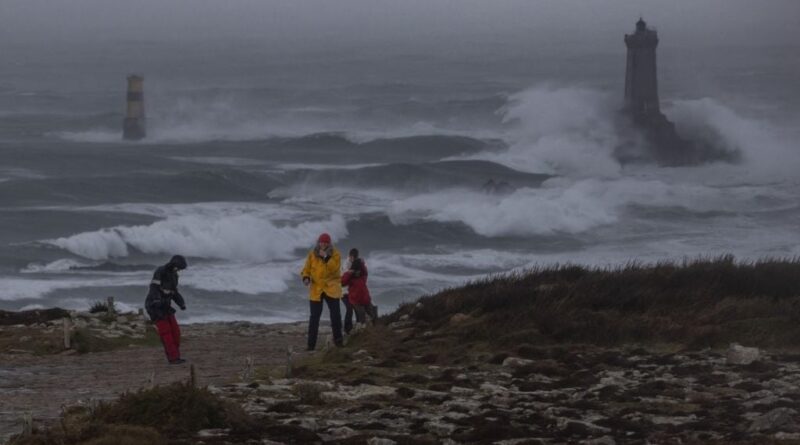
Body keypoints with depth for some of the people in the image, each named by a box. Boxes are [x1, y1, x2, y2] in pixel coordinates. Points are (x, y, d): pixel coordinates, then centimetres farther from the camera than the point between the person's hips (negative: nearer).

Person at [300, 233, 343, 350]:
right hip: (316, 289, 1)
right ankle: (311, 344, 5)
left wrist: (326, 257, -24)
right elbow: (306, 269, 5)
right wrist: (306, 278, -15)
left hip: (331, 288, -1)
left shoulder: (335, 254, -1)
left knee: (335, 314, -4)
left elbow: (335, 268, -16)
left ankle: (338, 339, 10)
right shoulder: (312, 255, 4)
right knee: (314, 316, 1)